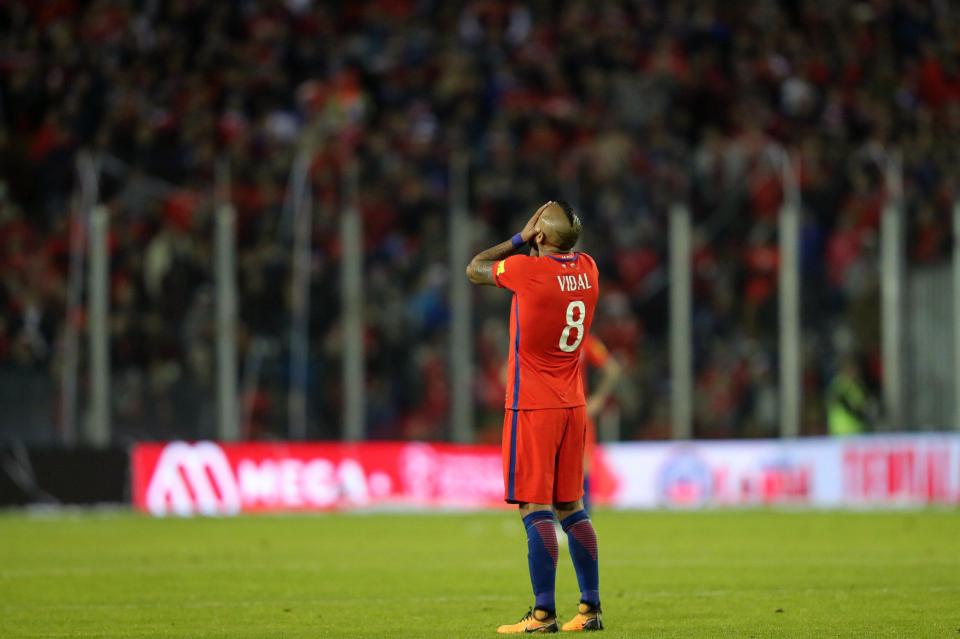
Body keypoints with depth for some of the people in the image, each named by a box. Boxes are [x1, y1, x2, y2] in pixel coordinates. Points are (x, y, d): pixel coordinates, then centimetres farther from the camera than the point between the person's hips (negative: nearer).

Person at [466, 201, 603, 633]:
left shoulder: (525, 269, -15)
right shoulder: (587, 269, 4)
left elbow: (474, 269, 5)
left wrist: (521, 238, 8)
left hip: (532, 407, -7)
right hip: (573, 405, 7)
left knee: (535, 508, -7)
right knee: (570, 507, 13)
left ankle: (544, 614, -11)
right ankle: (590, 609, 13)